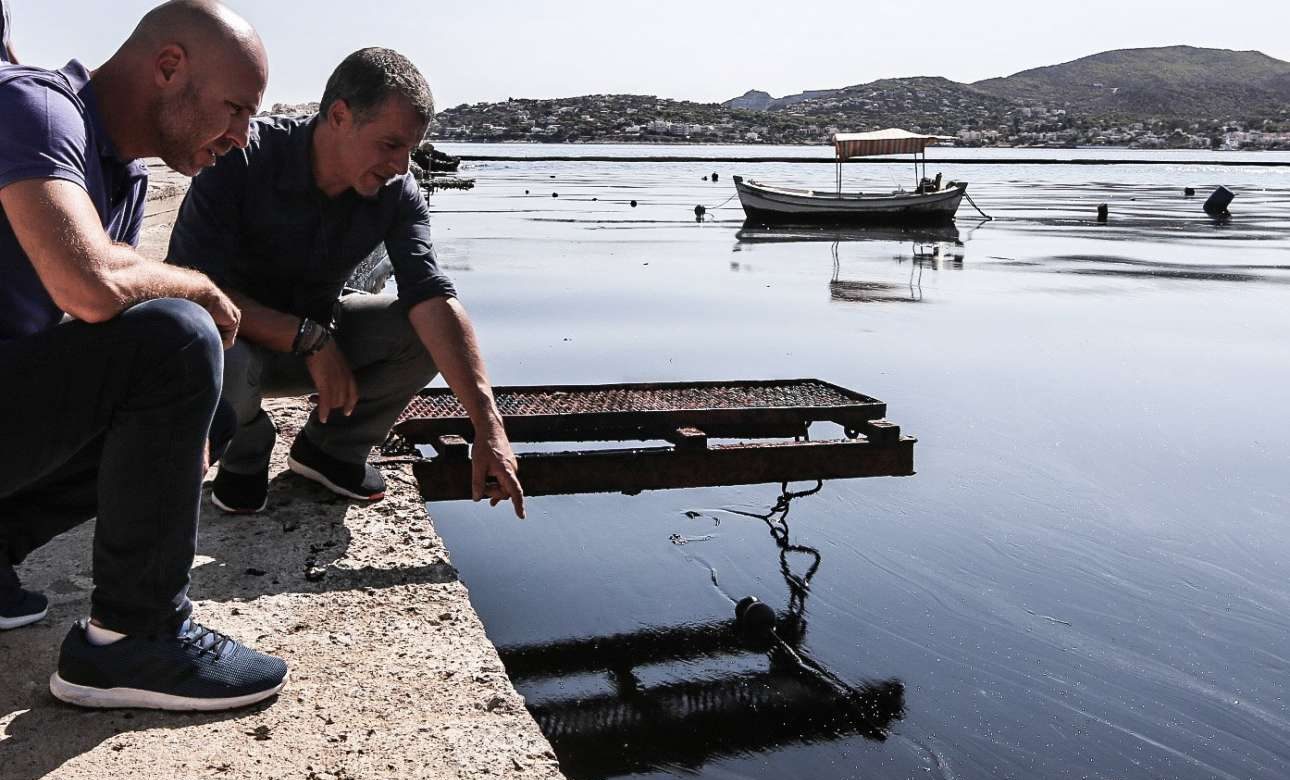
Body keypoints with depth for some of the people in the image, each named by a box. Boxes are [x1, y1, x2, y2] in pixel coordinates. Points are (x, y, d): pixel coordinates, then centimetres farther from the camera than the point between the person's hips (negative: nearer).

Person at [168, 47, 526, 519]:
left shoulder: (397, 193, -14)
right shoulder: (244, 160, -25)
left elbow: (433, 299, -26)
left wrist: (488, 427, -36)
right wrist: (309, 339, -33)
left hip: (315, 335, 4)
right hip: (232, 336, -3)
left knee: (428, 333, -19)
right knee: (221, 365, -39)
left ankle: (331, 448, 4)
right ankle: (245, 455, -1)